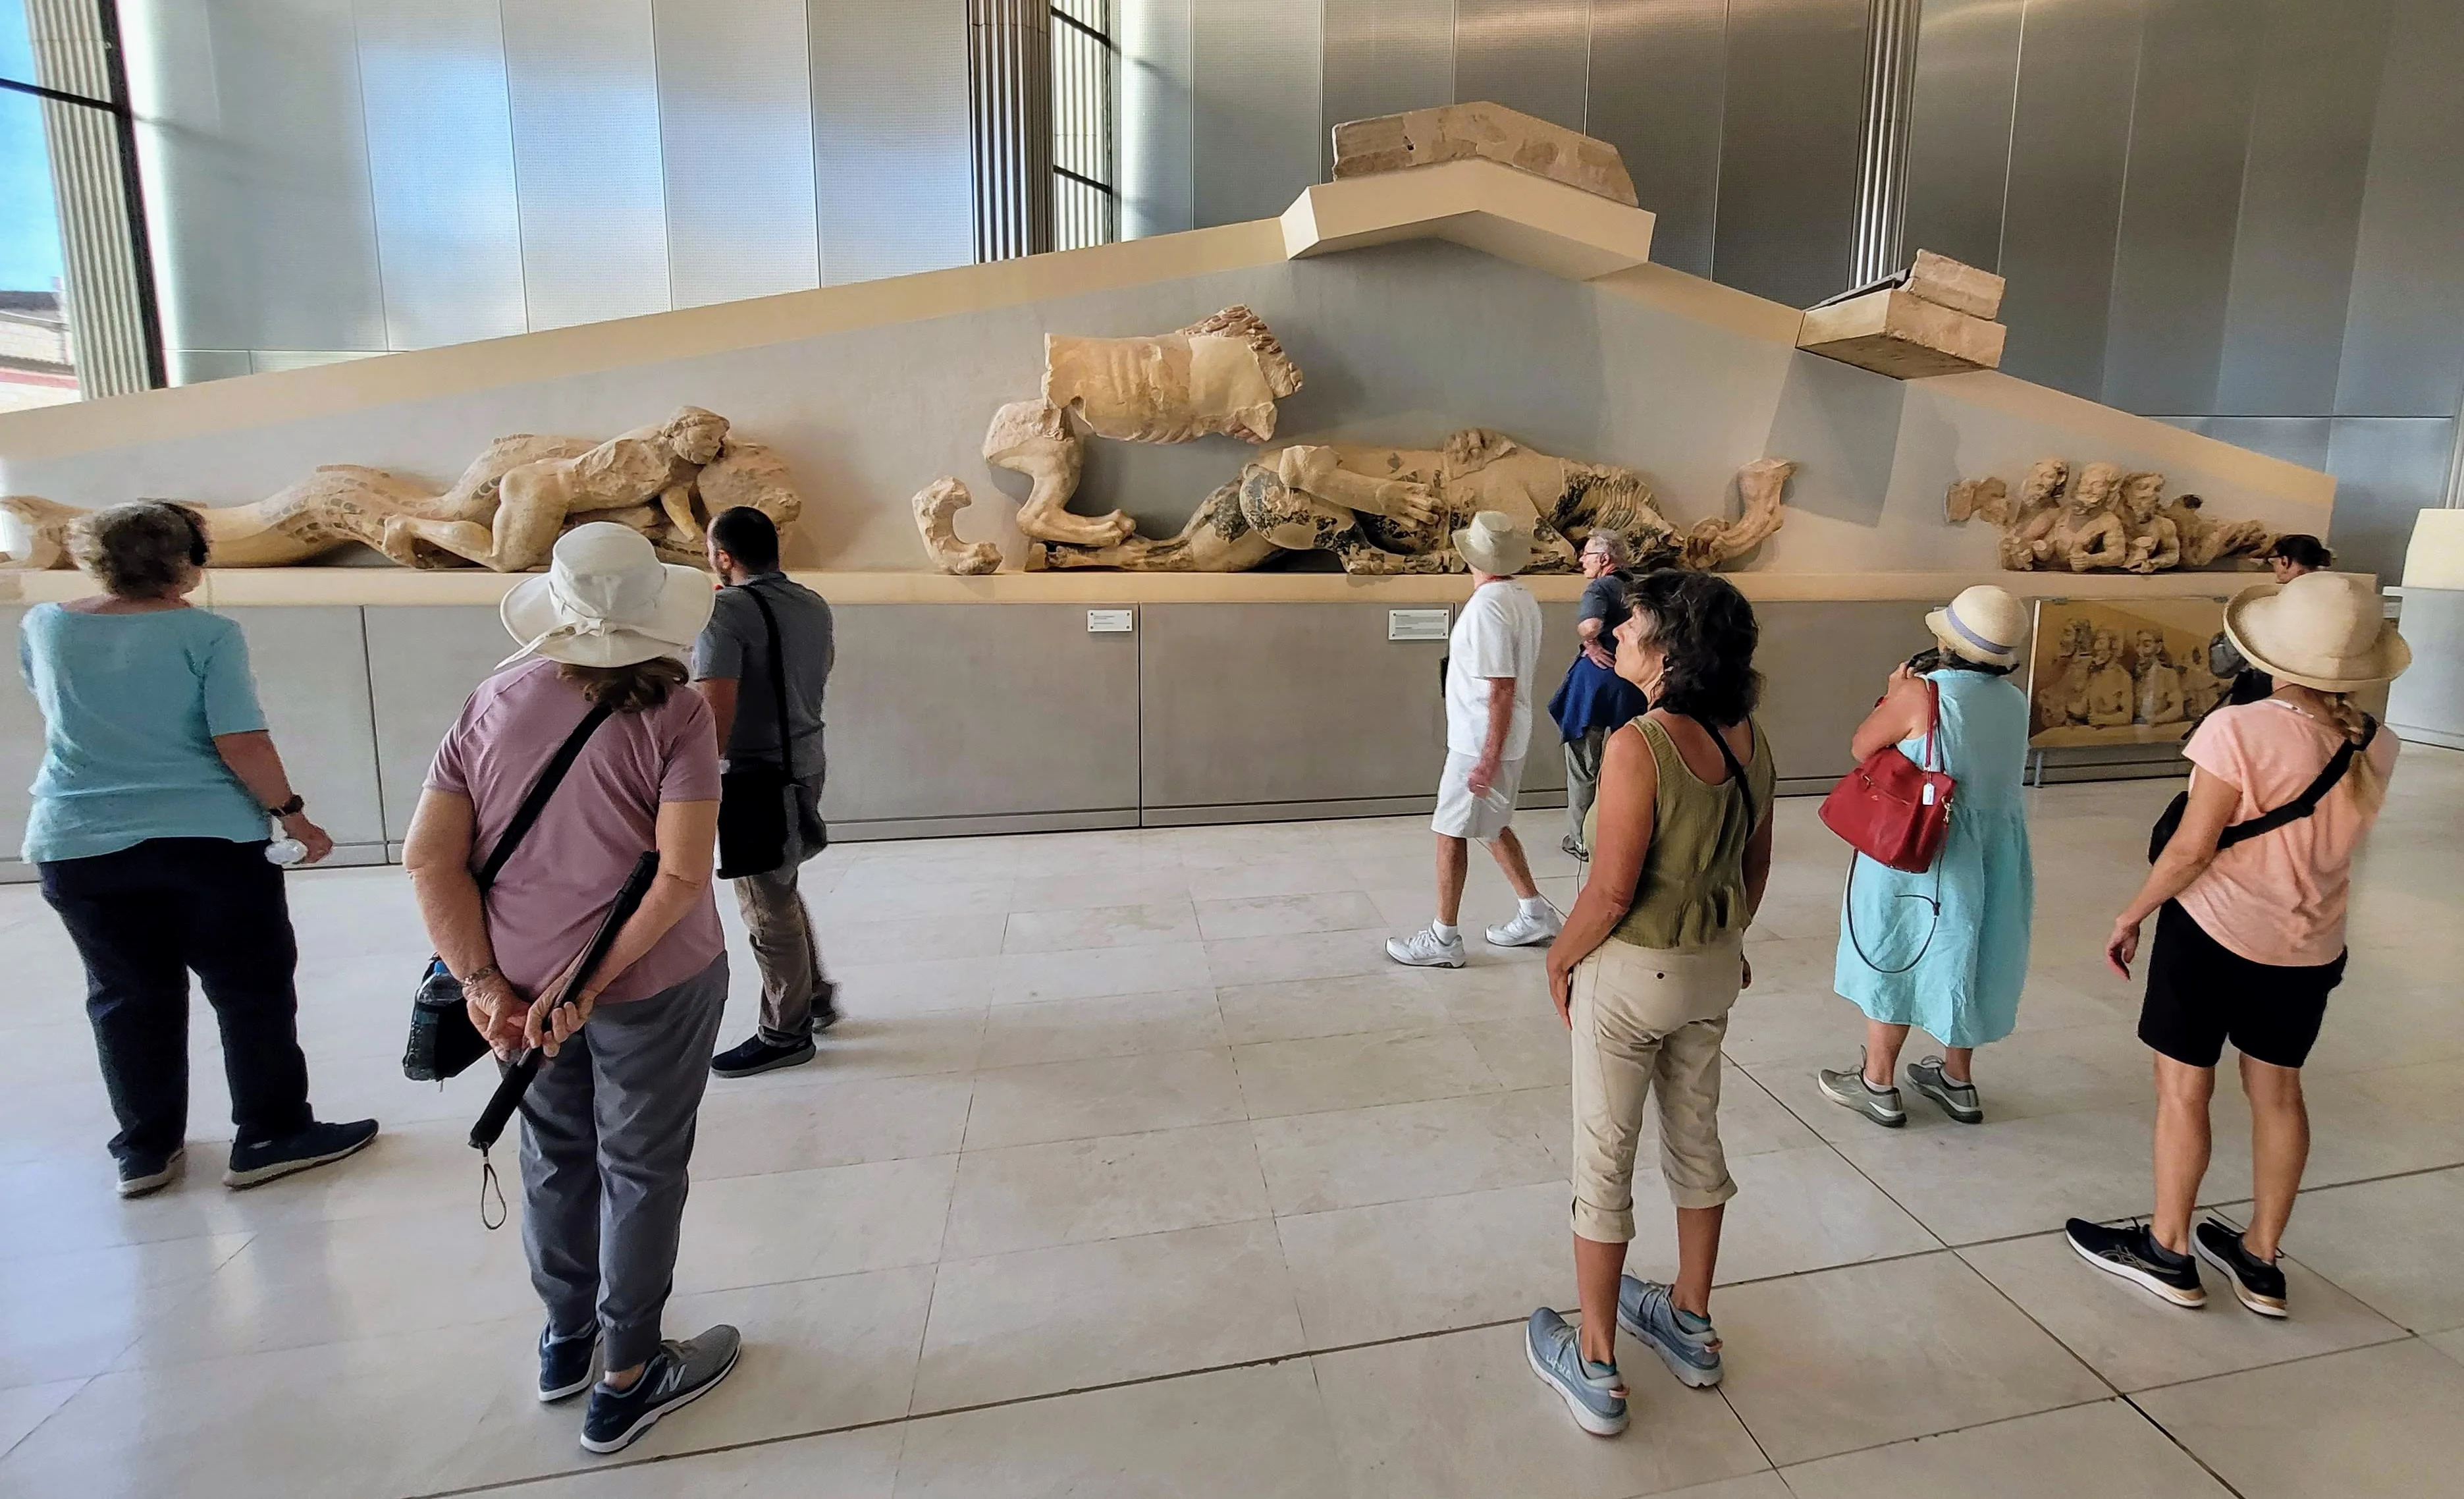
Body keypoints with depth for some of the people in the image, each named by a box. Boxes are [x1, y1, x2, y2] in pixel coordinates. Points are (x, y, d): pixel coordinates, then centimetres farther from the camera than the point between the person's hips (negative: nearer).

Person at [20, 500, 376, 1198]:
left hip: (76, 847, 5)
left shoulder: (43, 626, 5)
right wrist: (294, 818, -8)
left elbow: (55, 711, 25)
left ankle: (144, 1151, 24)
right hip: (207, 840, -5)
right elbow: (242, 744, -16)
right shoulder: (208, 634, -10)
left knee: (128, 997, 15)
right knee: (253, 989, 6)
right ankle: (269, 1138, 11)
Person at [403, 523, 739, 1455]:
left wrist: (484, 981, -5)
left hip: (520, 983, 5)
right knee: (641, 1170, 13)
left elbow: (428, 856, -5)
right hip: (651, 983, -4)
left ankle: (566, 1338, 46)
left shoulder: (492, 706, -2)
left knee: (556, 1155, 24)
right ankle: (626, 1380, 30)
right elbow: (682, 873, -23)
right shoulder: (673, 715, -15)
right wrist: (594, 983, -16)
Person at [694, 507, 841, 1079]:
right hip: (807, 765, 8)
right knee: (781, 893, 25)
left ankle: (786, 1033, 19)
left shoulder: (727, 612, -18)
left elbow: (715, 714, -25)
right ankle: (815, 995, 35)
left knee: (769, 912, 6)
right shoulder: (813, 604, 6)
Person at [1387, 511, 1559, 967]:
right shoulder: (1523, 598, 7)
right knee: (1493, 826, 21)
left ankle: (1443, 939, 11)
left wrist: (1489, 759, -23)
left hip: (1480, 743, -10)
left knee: (1451, 833, 1)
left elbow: (1502, 689, -25)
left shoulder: (1487, 606, -22)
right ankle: (1536, 914, 29)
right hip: (1511, 738, 10)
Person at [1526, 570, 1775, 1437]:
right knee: (1696, 1137, 22)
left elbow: (1612, 891, -24)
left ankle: (1595, 1367, 23)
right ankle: (1690, 1326, 41)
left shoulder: (1638, 745, -26)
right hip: (1713, 969, 7)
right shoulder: (1749, 739, -2)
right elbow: (1756, 865, 8)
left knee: (1604, 1161, 8)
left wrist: (1560, 958, -9)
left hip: (1632, 972, -7)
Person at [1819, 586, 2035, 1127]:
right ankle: (1957, 1080, 34)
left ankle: (1878, 1084, 19)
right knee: (1963, 958, 19)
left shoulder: (1922, 693, -19)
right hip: (1993, 853, 6)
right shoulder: (2015, 701, 1)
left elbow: (1861, 748, -8)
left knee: (1894, 959, 8)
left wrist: (1893, 696, 7)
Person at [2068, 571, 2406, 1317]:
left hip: (2215, 929, -6)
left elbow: (2192, 849, -20)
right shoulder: (2374, 747, -3)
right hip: (2310, 947, 6)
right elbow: (2331, 836, 12)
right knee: (2277, 1090, 18)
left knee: (2183, 1088, 7)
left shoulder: (2239, 729, -21)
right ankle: (2261, 1261, 31)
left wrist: (2131, 915, -8)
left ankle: (2168, 1252, 21)